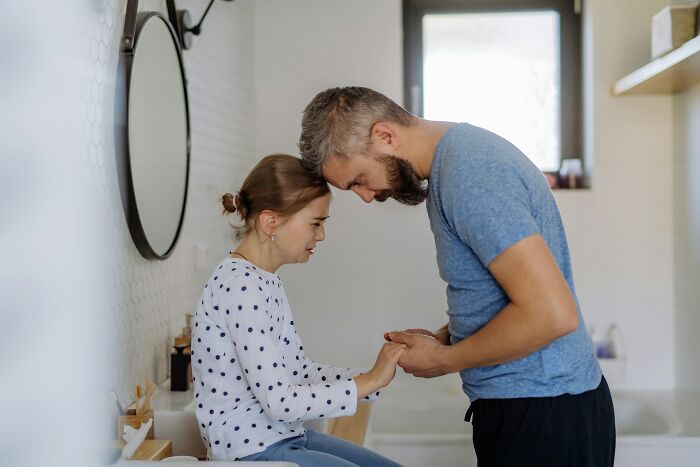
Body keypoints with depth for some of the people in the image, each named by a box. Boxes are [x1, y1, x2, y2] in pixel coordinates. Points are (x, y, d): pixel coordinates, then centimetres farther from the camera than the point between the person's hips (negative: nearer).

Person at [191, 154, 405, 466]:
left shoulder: (265, 280, 9)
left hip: (283, 437, 10)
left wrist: (377, 373, 0)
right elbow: (278, 401, -25)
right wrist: (371, 381, -18)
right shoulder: (239, 285, -22)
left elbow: (298, 370, 9)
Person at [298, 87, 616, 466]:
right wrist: (444, 337, 4)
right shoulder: (461, 146, 8)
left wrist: (444, 360, -15)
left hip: (539, 413, -9)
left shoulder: (467, 174, -22)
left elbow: (551, 313, -27)